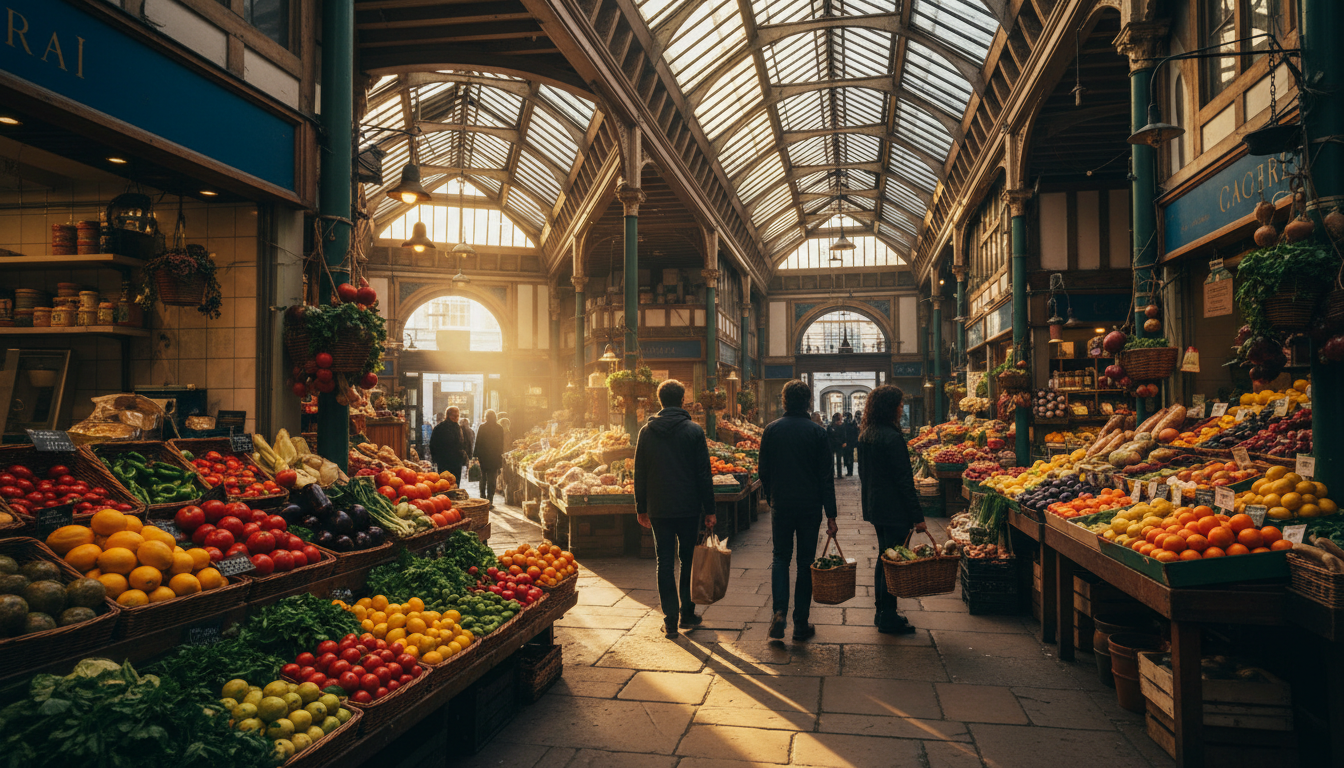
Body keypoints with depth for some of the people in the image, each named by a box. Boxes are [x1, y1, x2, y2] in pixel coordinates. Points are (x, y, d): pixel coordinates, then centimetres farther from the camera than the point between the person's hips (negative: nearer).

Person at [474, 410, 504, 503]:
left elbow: (478, 442, -4)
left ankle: (483, 498, 18)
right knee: (492, 479, 3)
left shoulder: (482, 427, -6)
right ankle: (490, 500, -1)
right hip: (495, 457, 0)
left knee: (483, 478, 14)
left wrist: (476, 455, 1)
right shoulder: (500, 428, -1)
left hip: (483, 457, 0)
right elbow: (502, 444, 4)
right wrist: (501, 455, 11)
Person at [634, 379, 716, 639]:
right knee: (688, 560, 12)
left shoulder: (646, 432, 1)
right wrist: (709, 510, -1)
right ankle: (687, 615, 20)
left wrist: (641, 508, 14)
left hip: (658, 509, 2)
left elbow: (639, 474, 5)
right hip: (689, 508, -1)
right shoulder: (694, 431, -7)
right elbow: (704, 474, -7)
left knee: (664, 562, 7)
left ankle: (670, 620, 6)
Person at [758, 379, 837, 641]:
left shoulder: (771, 430, -2)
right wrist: (831, 515, -2)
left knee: (781, 557, 14)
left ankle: (779, 612, -5)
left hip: (781, 504, 1)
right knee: (805, 562, 8)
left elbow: (763, 470, 4)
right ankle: (801, 624, 12)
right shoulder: (818, 433, -5)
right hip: (810, 506, -1)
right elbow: (826, 477, -5)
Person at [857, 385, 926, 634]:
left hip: (875, 506, 9)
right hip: (894, 509, -9)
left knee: (884, 557, 18)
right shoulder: (891, 437, -19)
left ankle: (882, 613, 25)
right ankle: (888, 618, 5)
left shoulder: (865, 435, 9)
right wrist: (917, 516, -16)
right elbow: (904, 480, -19)